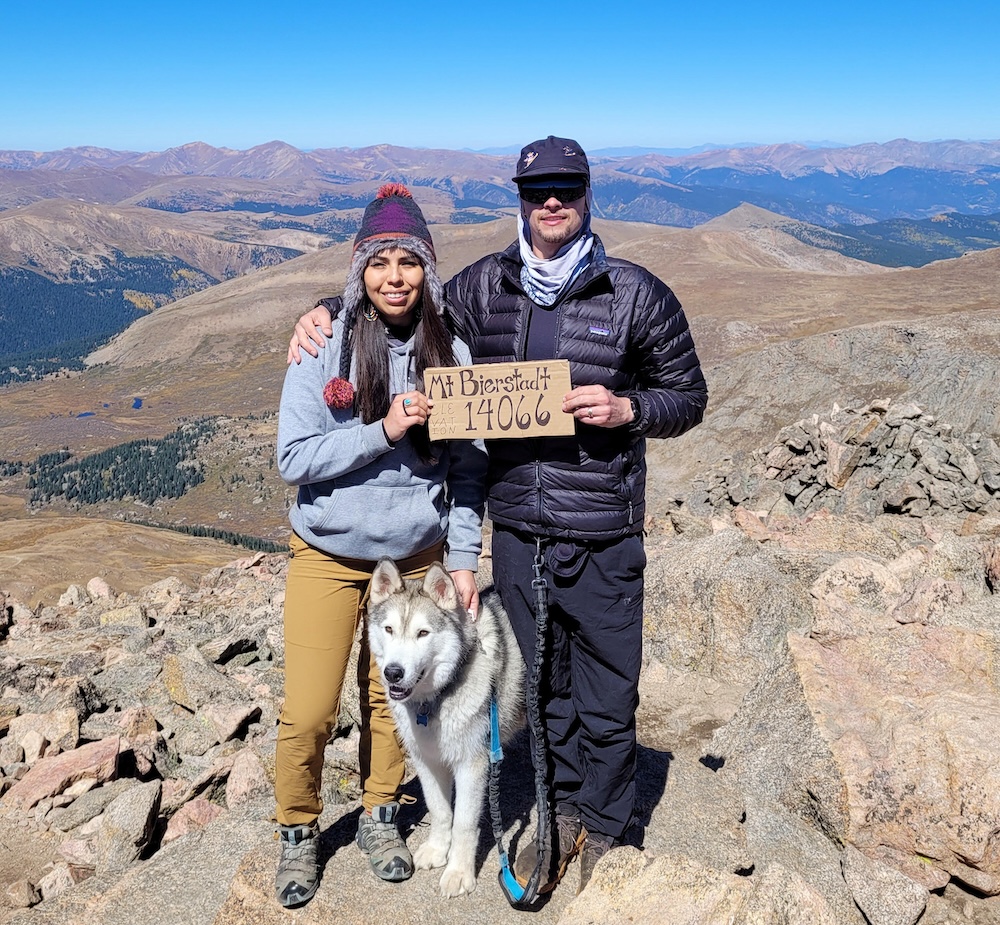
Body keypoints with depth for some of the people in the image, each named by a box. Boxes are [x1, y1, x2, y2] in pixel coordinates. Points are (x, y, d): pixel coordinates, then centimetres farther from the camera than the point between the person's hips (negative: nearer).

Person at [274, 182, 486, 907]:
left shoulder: (450, 354, -5)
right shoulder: (325, 345, -11)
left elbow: (467, 467, 1)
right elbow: (294, 459, -14)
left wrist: (464, 560, -3)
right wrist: (385, 431, -23)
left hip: (417, 555, 2)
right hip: (329, 554, -1)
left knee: (392, 696, 14)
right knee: (309, 712, 1)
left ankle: (380, 815, 38)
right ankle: (298, 832, 27)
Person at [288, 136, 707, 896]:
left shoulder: (636, 294, -5)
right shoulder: (485, 287, 3)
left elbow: (689, 396, 2)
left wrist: (625, 407, -17)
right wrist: (331, 311, 3)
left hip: (603, 540, -3)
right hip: (516, 532, 3)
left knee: (606, 698, 11)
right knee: (540, 688, 19)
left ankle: (604, 828, 35)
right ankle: (561, 812, 41)